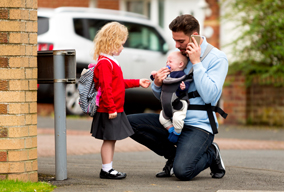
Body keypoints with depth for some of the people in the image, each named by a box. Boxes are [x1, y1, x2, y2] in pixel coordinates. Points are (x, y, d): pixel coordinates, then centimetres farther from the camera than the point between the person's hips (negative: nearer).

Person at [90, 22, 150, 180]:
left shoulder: (111, 61, 17)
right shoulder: (104, 63, -18)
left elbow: (119, 83, 28)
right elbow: (105, 88, -23)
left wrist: (137, 83, 29)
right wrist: (111, 108, -25)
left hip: (115, 109, 11)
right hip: (109, 111, -11)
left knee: (111, 139, 12)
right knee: (109, 139, -6)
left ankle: (108, 169, 17)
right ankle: (106, 170, -1)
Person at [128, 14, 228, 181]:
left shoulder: (217, 59, -7)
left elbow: (210, 96, -20)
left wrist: (196, 63, -18)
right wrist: (157, 85, -7)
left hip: (198, 125, -7)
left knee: (182, 171, -29)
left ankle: (211, 154, 6)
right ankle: (174, 155, 5)